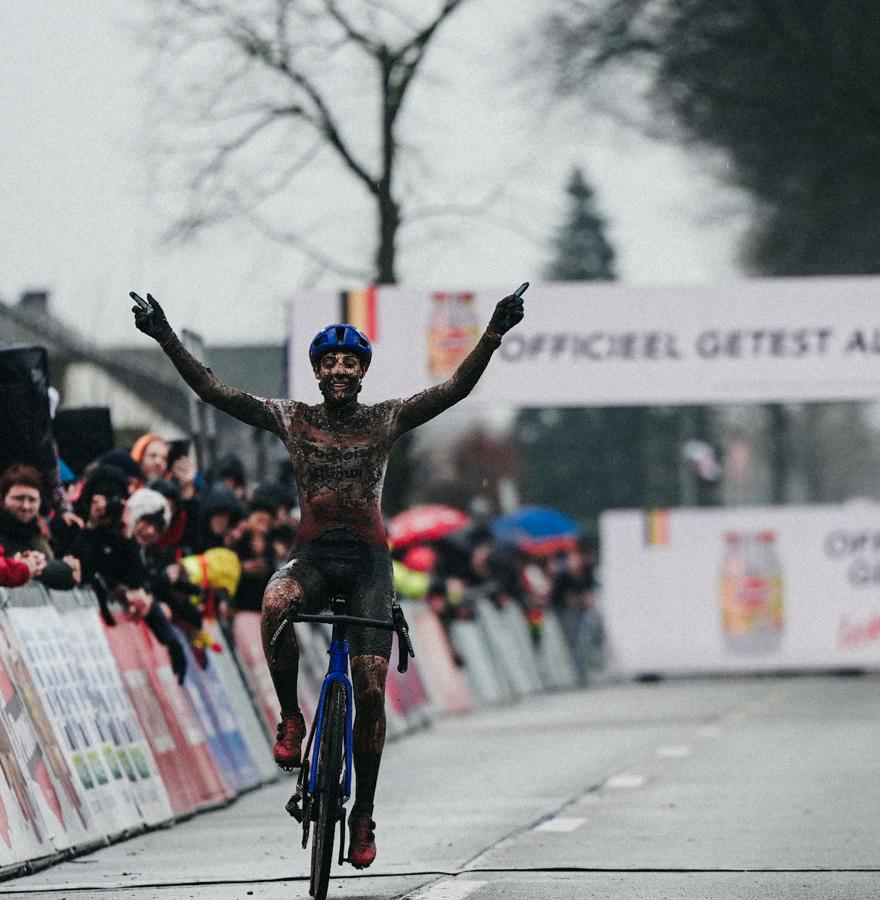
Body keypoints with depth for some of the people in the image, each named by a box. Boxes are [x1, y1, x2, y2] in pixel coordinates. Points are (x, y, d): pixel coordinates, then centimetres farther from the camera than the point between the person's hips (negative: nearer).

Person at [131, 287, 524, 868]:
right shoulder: (292, 420, 7)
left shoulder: (386, 421, 5)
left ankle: (364, 813, 4)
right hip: (313, 555, 0)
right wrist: (167, 339, -10)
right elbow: (214, 391, 0)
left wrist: (494, 336, -19)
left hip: (368, 560, 0)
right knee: (275, 604, -37)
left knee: (371, 688, -9)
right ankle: (291, 718, -15)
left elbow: (456, 388, -5)